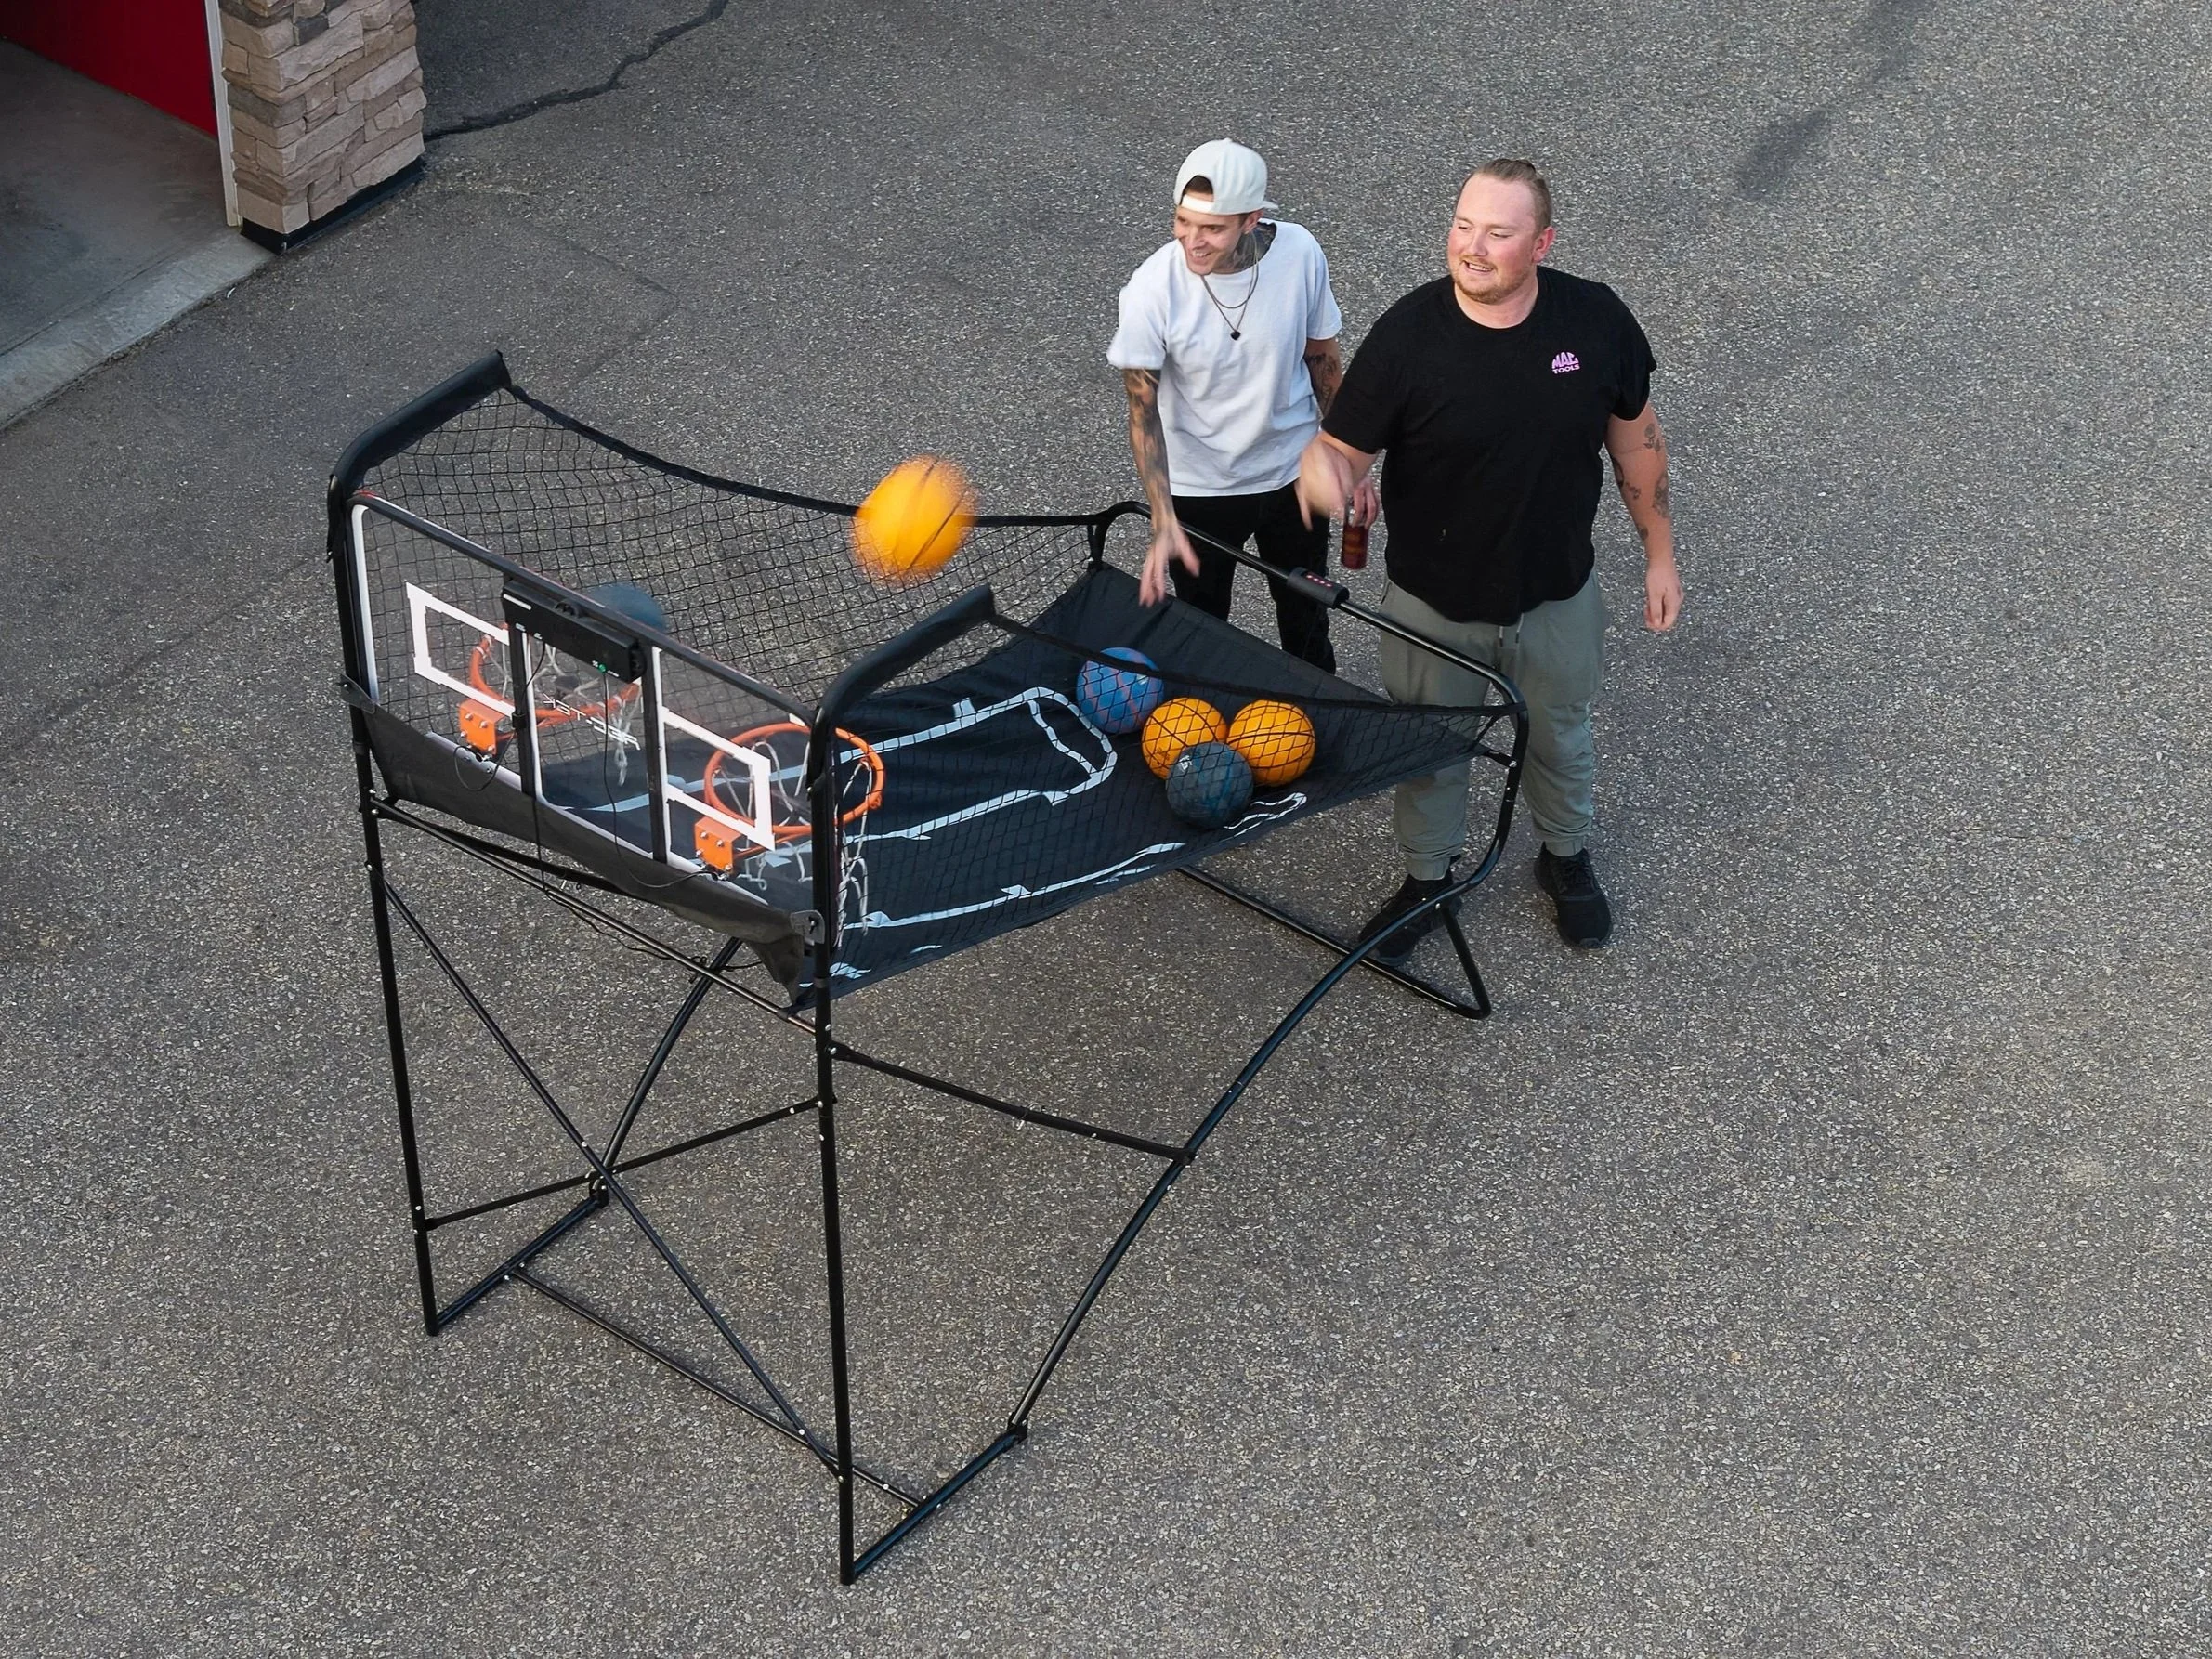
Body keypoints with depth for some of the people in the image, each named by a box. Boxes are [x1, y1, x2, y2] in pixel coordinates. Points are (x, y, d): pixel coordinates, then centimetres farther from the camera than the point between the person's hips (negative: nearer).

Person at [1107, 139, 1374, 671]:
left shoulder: (1299, 253, -20)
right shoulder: (1153, 289, -27)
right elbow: (1143, 410, -19)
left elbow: (1323, 360, -3)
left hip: (1293, 470, 2)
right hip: (1198, 485, -2)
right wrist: (1164, 522, -29)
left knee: (1305, 611, 24)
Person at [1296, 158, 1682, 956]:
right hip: (1433, 606, -1)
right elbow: (1344, 446, -19)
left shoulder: (1595, 319, -18)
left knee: (1559, 738, 27)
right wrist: (1319, 466, -44)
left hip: (1556, 597, 1)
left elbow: (1635, 437, -2)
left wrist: (1660, 553, 4)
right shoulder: (1407, 335, -24)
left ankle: (1566, 857, 55)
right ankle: (1427, 876, 50)